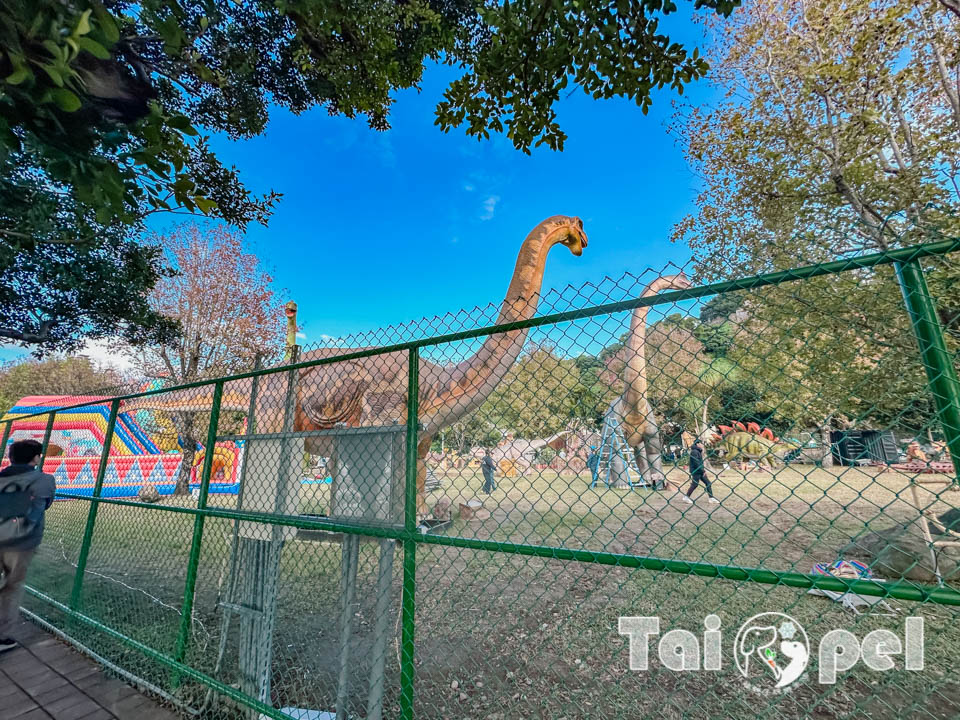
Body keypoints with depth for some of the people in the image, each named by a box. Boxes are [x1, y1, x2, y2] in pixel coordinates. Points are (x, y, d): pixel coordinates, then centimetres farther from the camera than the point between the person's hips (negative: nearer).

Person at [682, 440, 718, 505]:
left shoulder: (699, 451, 14)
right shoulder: (694, 452, -18)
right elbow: (696, 463, -22)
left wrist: (703, 469, 12)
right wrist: (703, 471, -19)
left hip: (700, 471, 10)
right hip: (695, 471, -10)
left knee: (708, 483, 7)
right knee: (695, 484, -4)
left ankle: (711, 498, 12)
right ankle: (686, 497, 7)